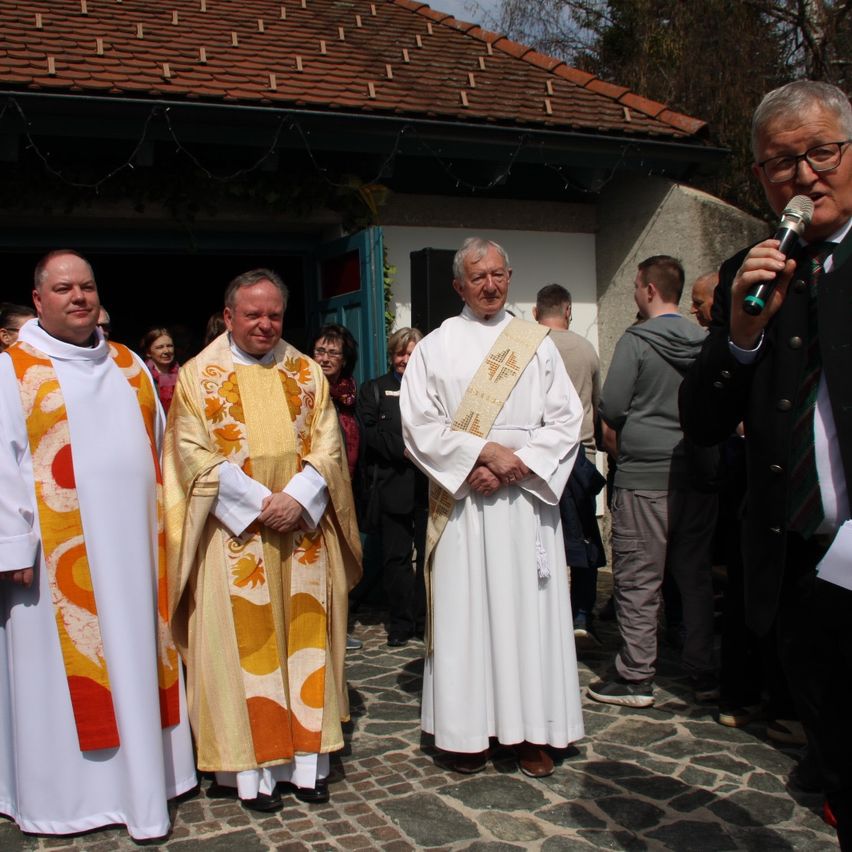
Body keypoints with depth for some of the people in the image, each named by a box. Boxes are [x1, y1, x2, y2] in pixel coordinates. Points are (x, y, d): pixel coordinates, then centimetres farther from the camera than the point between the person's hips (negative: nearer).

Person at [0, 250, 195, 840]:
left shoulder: (130, 366, 12)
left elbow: (157, 447, 16)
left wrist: (164, 520, 12)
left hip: (133, 547, 5)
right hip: (60, 556, -4)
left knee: (136, 662, 11)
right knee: (64, 672, 5)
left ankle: (141, 778, 25)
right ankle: (66, 792, 20)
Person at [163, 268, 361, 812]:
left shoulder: (307, 373, 9)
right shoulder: (199, 375, 1)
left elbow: (328, 446, 4)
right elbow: (193, 454, -6)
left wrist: (298, 497, -13)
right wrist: (258, 502, -15)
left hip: (303, 529, 3)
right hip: (234, 533, -2)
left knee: (305, 638, 6)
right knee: (243, 644, 0)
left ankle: (307, 757, 15)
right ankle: (253, 768, 10)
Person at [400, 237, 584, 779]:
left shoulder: (537, 343, 9)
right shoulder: (434, 348, 6)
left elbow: (567, 419, 4)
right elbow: (420, 426, -2)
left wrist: (520, 463, -11)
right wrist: (484, 453, -13)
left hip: (528, 498, 1)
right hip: (462, 501, -1)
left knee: (530, 610, 3)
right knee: (463, 612, 2)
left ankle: (533, 730, 13)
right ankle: (465, 732, 11)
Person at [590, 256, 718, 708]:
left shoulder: (636, 340, -8)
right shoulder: (707, 342, 7)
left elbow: (611, 410, -10)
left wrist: (620, 450, 7)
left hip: (645, 477, -5)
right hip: (699, 472, 6)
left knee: (638, 579, 1)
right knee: (696, 575, 13)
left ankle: (636, 677, 6)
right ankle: (704, 672, 19)